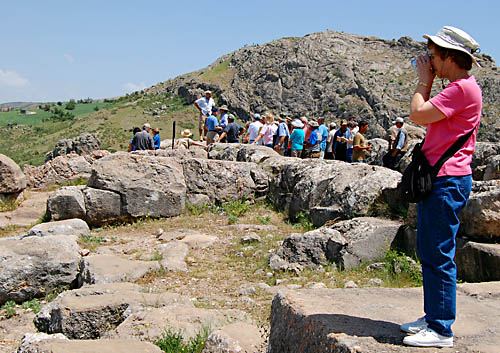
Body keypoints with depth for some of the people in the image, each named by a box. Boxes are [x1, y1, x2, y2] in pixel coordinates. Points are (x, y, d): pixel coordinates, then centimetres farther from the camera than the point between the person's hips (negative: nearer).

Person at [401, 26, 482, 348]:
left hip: (447, 181, -11)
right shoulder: (456, 88, 20)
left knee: (439, 256, -7)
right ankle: (433, 317, 26)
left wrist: (423, 81, -6)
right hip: (436, 179, 11)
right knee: (429, 253, 15)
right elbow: (424, 118, 23)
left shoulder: (464, 88, -13)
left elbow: (418, 114, -16)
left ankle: (441, 330, 2)